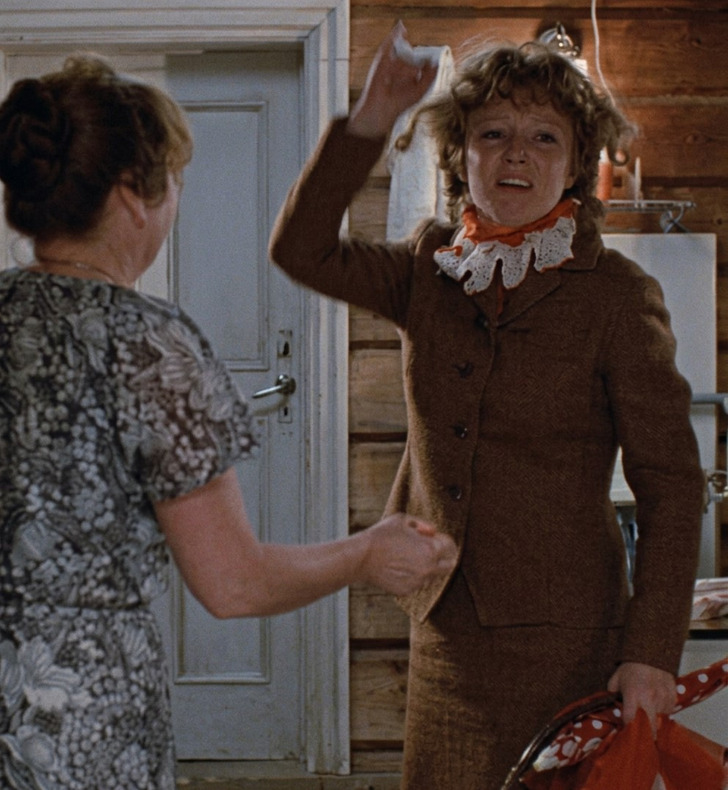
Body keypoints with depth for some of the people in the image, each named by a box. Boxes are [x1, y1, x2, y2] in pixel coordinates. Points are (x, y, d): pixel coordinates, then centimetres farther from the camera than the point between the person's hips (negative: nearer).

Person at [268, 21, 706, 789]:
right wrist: (369, 120, -15)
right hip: (447, 632, 4)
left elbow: (670, 482, -7)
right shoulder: (431, 268, 7)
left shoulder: (616, 294, -7)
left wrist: (651, 652, -13)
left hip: (563, 639, -4)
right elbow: (301, 250, -6)